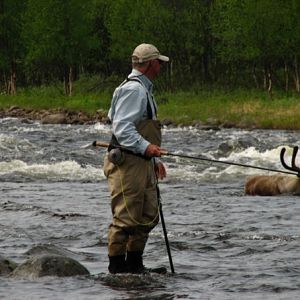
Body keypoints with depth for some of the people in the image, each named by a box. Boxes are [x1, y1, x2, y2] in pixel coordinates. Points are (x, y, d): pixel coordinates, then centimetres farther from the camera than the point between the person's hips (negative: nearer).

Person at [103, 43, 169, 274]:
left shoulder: (143, 89, 22)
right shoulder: (133, 89, -12)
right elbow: (122, 127, -21)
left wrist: (155, 160, 25)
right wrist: (145, 147, -30)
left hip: (142, 163, 11)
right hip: (127, 164, -11)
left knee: (148, 216, 13)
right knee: (126, 216, -9)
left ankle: (134, 263, 20)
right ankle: (117, 266, -6)